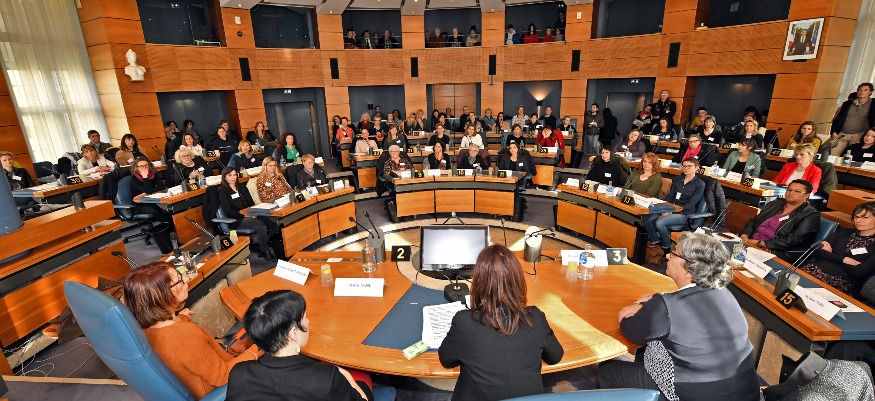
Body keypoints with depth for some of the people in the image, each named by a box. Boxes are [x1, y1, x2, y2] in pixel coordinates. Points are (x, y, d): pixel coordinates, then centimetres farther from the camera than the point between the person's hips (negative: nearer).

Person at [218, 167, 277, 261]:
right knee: (261, 226, -33)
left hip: (250, 215, 6)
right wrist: (245, 214, -20)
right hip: (236, 220, -5)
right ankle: (265, 252, -17)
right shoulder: (222, 191, 1)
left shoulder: (242, 186, 19)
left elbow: (251, 202, 16)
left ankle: (254, 241, -8)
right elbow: (228, 212, -8)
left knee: (273, 223, -24)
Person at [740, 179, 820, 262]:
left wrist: (761, 243, -20)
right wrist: (744, 236, -7)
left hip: (776, 253, -5)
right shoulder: (775, 204, 17)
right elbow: (753, 221, 14)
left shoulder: (811, 215, 0)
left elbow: (793, 240, -12)